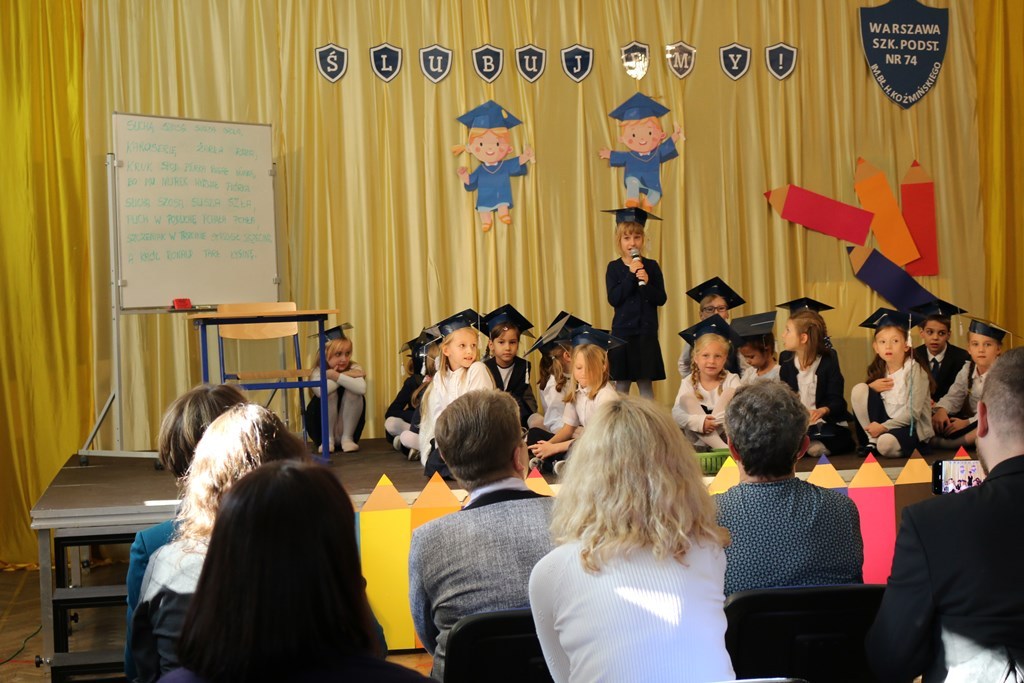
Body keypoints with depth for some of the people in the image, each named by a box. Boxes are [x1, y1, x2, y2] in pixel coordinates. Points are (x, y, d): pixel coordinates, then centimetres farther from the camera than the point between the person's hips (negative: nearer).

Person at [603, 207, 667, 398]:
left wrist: (646, 282, -18)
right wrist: (631, 275, -17)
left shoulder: (651, 266, 3)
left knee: (646, 383, 4)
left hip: (647, 332, 1)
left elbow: (661, 299, -1)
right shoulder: (614, 268, 1)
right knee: (622, 383, 3)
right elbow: (613, 299, -11)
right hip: (622, 332, -1)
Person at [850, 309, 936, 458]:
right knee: (859, 389, -10)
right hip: (886, 424, 7)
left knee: (886, 444, -39)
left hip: (913, 427, -7)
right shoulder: (880, 370, 6)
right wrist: (871, 388, -11)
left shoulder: (915, 370, -12)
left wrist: (883, 427, -20)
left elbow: (912, 413, -17)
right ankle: (873, 440, -4)